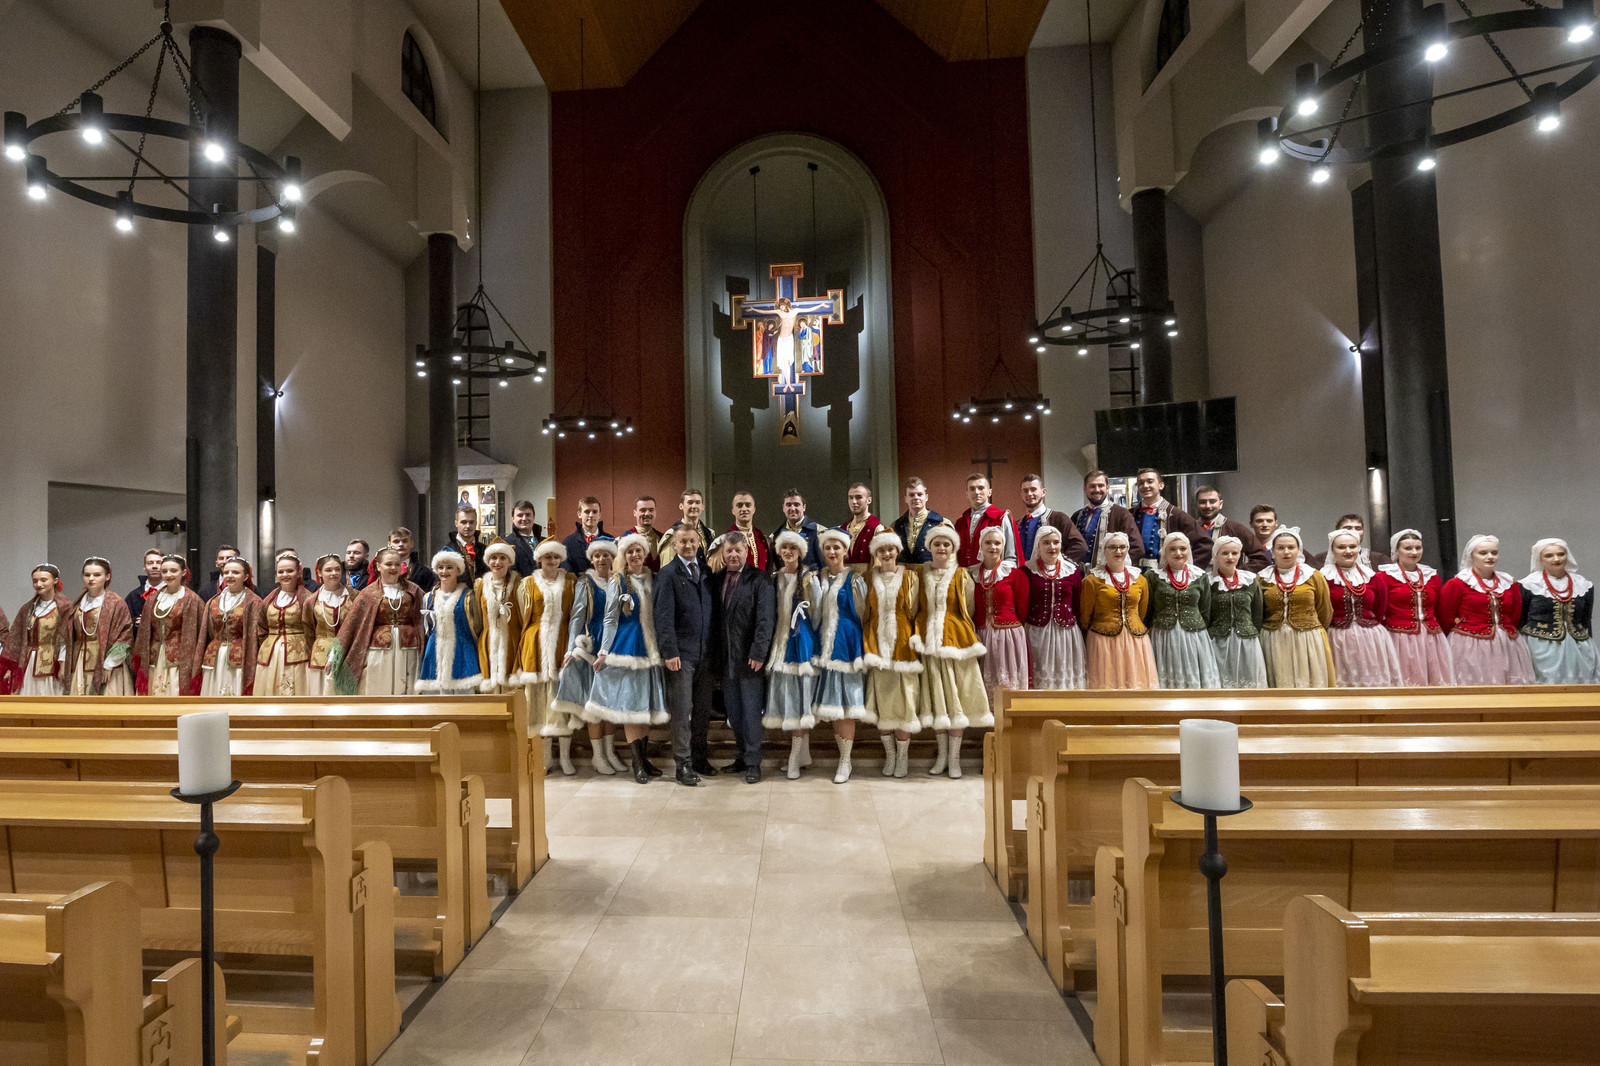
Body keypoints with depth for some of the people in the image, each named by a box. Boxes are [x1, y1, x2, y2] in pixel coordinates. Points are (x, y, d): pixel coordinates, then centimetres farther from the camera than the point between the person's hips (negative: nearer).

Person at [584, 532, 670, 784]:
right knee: (629, 702, -4)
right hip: (626, 646, -4)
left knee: (647, 702, 8)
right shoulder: (618, 582, -1)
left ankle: (644, 757, 17)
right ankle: (637, 763, 2)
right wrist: (603, 652, -7)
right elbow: (610, 619, -2)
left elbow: (659, 616, 12)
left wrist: (663, 648, 9)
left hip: (650, 646, 4)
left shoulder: (654, 580, 8)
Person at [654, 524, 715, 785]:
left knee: (703, 709, 12)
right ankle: (683, 764, 9)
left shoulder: (705, 568, 10)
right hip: (681, 653, -5)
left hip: (705, 652, 5)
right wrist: (669, 652, -13)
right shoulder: (668, 573, -4)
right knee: (682, 710, 0)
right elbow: (663, 616, -9)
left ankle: (700, 757, 25)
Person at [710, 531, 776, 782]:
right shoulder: (716, 579, 10)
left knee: (751, 712, 1)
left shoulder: (759, 579, -5)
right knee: (733, 712, 12)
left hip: (750, 657, -5)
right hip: (726, 658, 5)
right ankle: (744, 756, 25)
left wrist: (758, 653, -17)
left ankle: (753, 763, 11)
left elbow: (766, 619, -11)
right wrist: (714, 656, 4)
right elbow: (713, 617, 10)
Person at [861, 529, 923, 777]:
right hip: (878, 645, 2)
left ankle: (903, 756, 13)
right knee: (882, 703, 3)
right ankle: (889, 755, 16)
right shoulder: (870, 580, 9)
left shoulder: (909, 577, 5)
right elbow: (864, 614, 10)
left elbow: (917, 612, 4)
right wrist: (867, 647, 2)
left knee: (903, 701, -2)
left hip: (902, 645, -2)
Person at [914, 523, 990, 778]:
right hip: (929, 639, 2)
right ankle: (942, 754, 18)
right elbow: (919, 610, 11)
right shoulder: (922, 574, 9)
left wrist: (971, 641, -4)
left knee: (956, 696, -1)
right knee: (935, 697, 6)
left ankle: (954, 757, 9)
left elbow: (968, 611, 2)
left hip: (955, 639, -2)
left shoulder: (961, 575, 2)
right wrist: (917, 636, -2)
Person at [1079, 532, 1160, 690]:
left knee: (1137, 683, 3)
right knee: (1106, 684, -3)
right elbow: (1084, 617, 4)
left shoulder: (1140, 580, 12)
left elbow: (1142, 614, 20)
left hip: (1136, 640, 4)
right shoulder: (1093, 580, -1)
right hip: (1104, 641, -4)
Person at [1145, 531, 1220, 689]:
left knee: (1194, 679, 3)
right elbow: (1146, 612, 3)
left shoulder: (1200, 577, 7)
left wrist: (1200, 632, 8)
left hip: (1194, 639, 2)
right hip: (1162, 638, -1)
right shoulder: (1153, 577, 1)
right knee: (1165, 681, 1)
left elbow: (1205, 612, 11)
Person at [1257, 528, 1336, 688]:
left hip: (1308, 641, 0)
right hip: (1273, 643, 0)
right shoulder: (1262, 578, 5)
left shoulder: (1314, 576, 5)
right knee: (1280, 684, 1)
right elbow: (1257, 615, 12)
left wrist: (1313, 632, 14)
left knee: (1309, 683, 1)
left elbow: (1325, 613, 12)